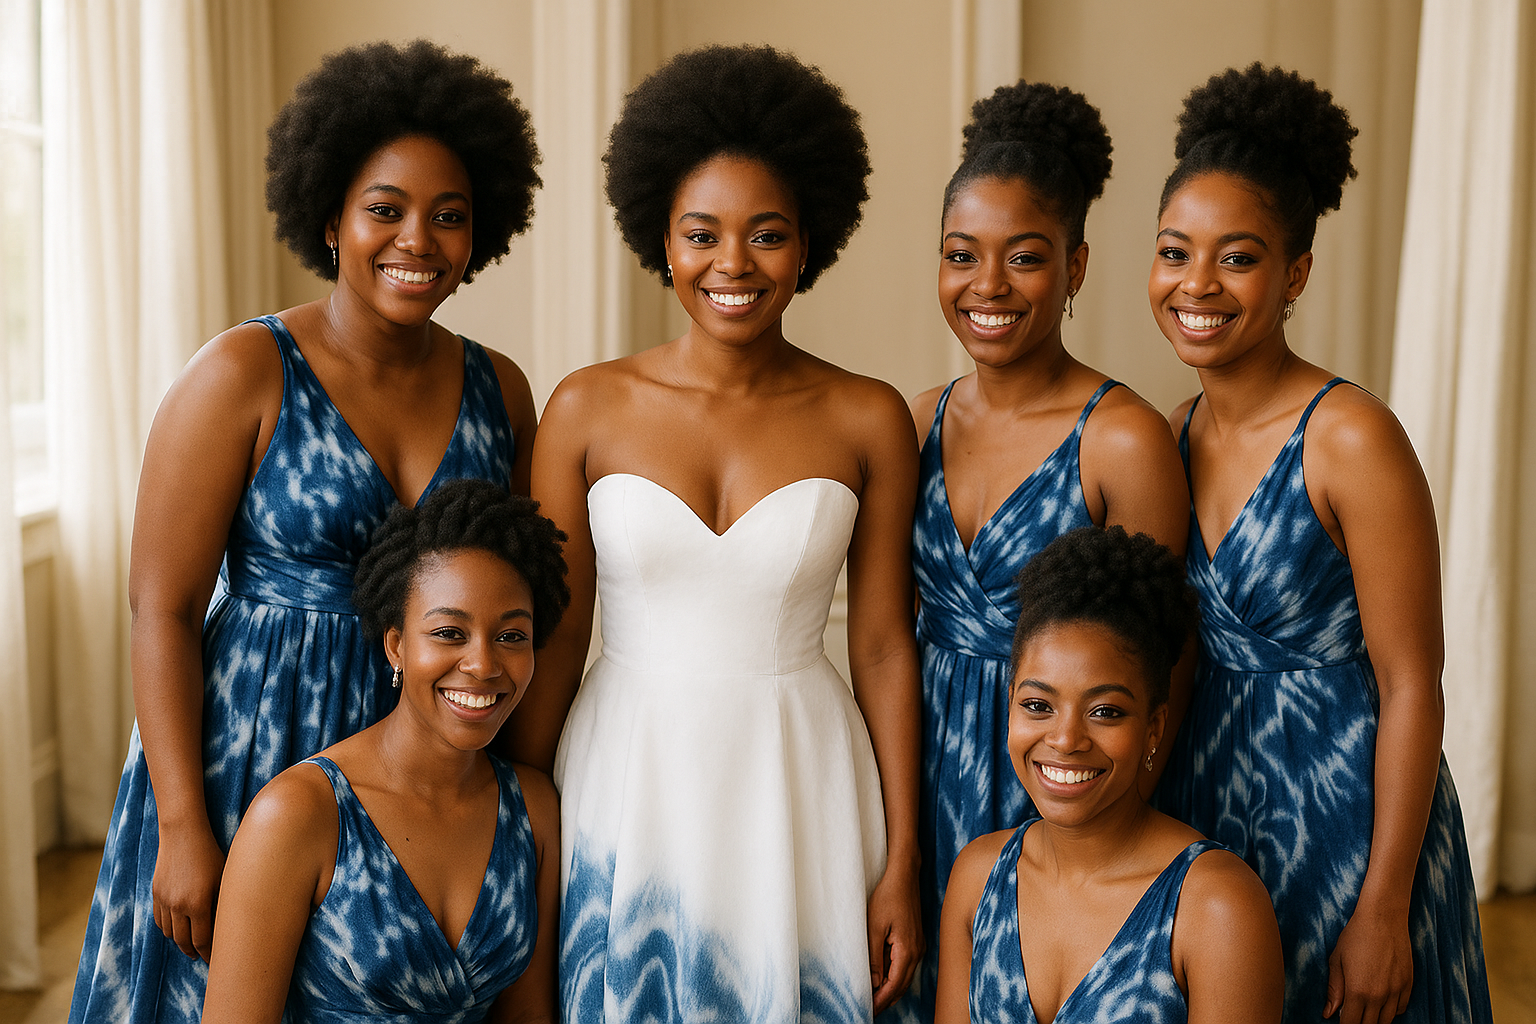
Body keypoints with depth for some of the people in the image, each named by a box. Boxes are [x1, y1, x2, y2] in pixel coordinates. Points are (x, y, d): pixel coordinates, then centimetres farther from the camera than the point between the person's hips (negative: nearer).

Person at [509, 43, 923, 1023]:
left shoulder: (868, 420, -3)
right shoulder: (589, 409, -3)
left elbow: (884, 647, 0)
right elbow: (552, 637, 1)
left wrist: (902, 867, -1)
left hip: (800, 787, 0)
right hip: (627, 785, 0)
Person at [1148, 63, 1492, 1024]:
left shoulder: (1351, 439, -18)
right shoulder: (1175, 435, 1)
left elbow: (1410, 689, -16)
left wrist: (1383, 911, -16)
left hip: (1344, 812, -6)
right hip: (1206, 809, 6)